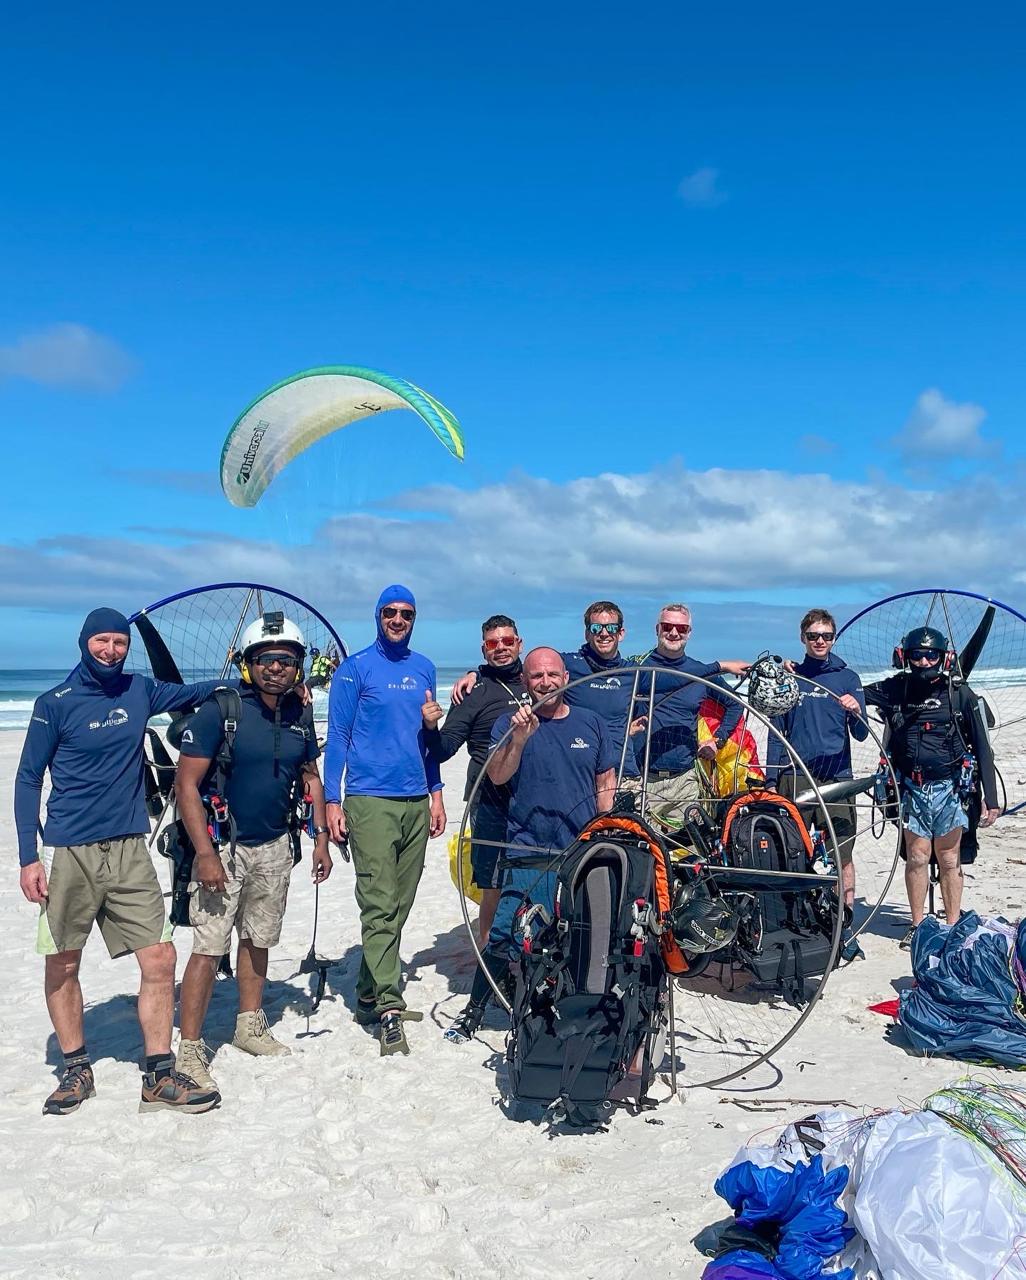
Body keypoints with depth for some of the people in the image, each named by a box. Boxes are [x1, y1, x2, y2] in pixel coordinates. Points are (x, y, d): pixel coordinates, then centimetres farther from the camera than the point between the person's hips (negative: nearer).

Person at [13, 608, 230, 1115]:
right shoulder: (54, 704, -2)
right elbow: (28, 780, 0)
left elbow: (190, 692, 26)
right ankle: (76, 1070, 26)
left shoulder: (140, 692, 7)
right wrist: (28, 857, -6)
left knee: (160, 959, -4)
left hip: (129, 850, 3)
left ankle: (159, 1077, 7)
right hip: (68, 854, -2)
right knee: (62, 965, 7)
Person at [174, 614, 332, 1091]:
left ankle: (249, 1027, 32)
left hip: (274, 846, 6)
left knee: (258, 939, 16)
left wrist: (321, 838, 9)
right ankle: (189, 1051, 5)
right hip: (224, 846, -5)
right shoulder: (219, 710, -15)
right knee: (208, 949, -5)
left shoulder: (299, 716, 3)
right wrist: (206, 854, -20)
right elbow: (186, 784, -16)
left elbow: (311, 778, 15)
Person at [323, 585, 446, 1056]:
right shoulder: (355, 668, -1)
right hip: (370, 801, -5)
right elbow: (337, 737, -1)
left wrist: (436, 793, 16)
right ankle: (389, 1008, -5)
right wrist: (332, 801, -7)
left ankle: (369, 996, 20)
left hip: (417, 802, 5)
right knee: (379, 906, -8)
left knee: (399, 906, 8)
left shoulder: (424, 669, 14)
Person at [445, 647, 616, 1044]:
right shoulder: (510, 724, 3)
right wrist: (519, 737, -26)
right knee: (506, 936, -6)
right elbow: (497, 776, -12)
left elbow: (606, 783, 15)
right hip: (529, 853, -2)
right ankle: (474, 1011, 10)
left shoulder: (591, 723, 10)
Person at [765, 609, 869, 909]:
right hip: (794, 779, 1)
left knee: (842, 855, -1)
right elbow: (777, 734, 11)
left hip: (837, 776, -1)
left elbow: (860, 735, 1)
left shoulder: (848, 678, 7)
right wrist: (771, 781, 5)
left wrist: (856, 712, -21)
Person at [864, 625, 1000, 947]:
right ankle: (917, 925, 18)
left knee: (948, 860, 6)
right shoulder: (895, 690, 1)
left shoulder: (960, 694, -3)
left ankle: (953, 927, 16)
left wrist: (991, 799, -5)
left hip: (949, 789, -1)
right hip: (911, 790, 1)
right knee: (916, 857, 5)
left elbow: (983, 749, -1)